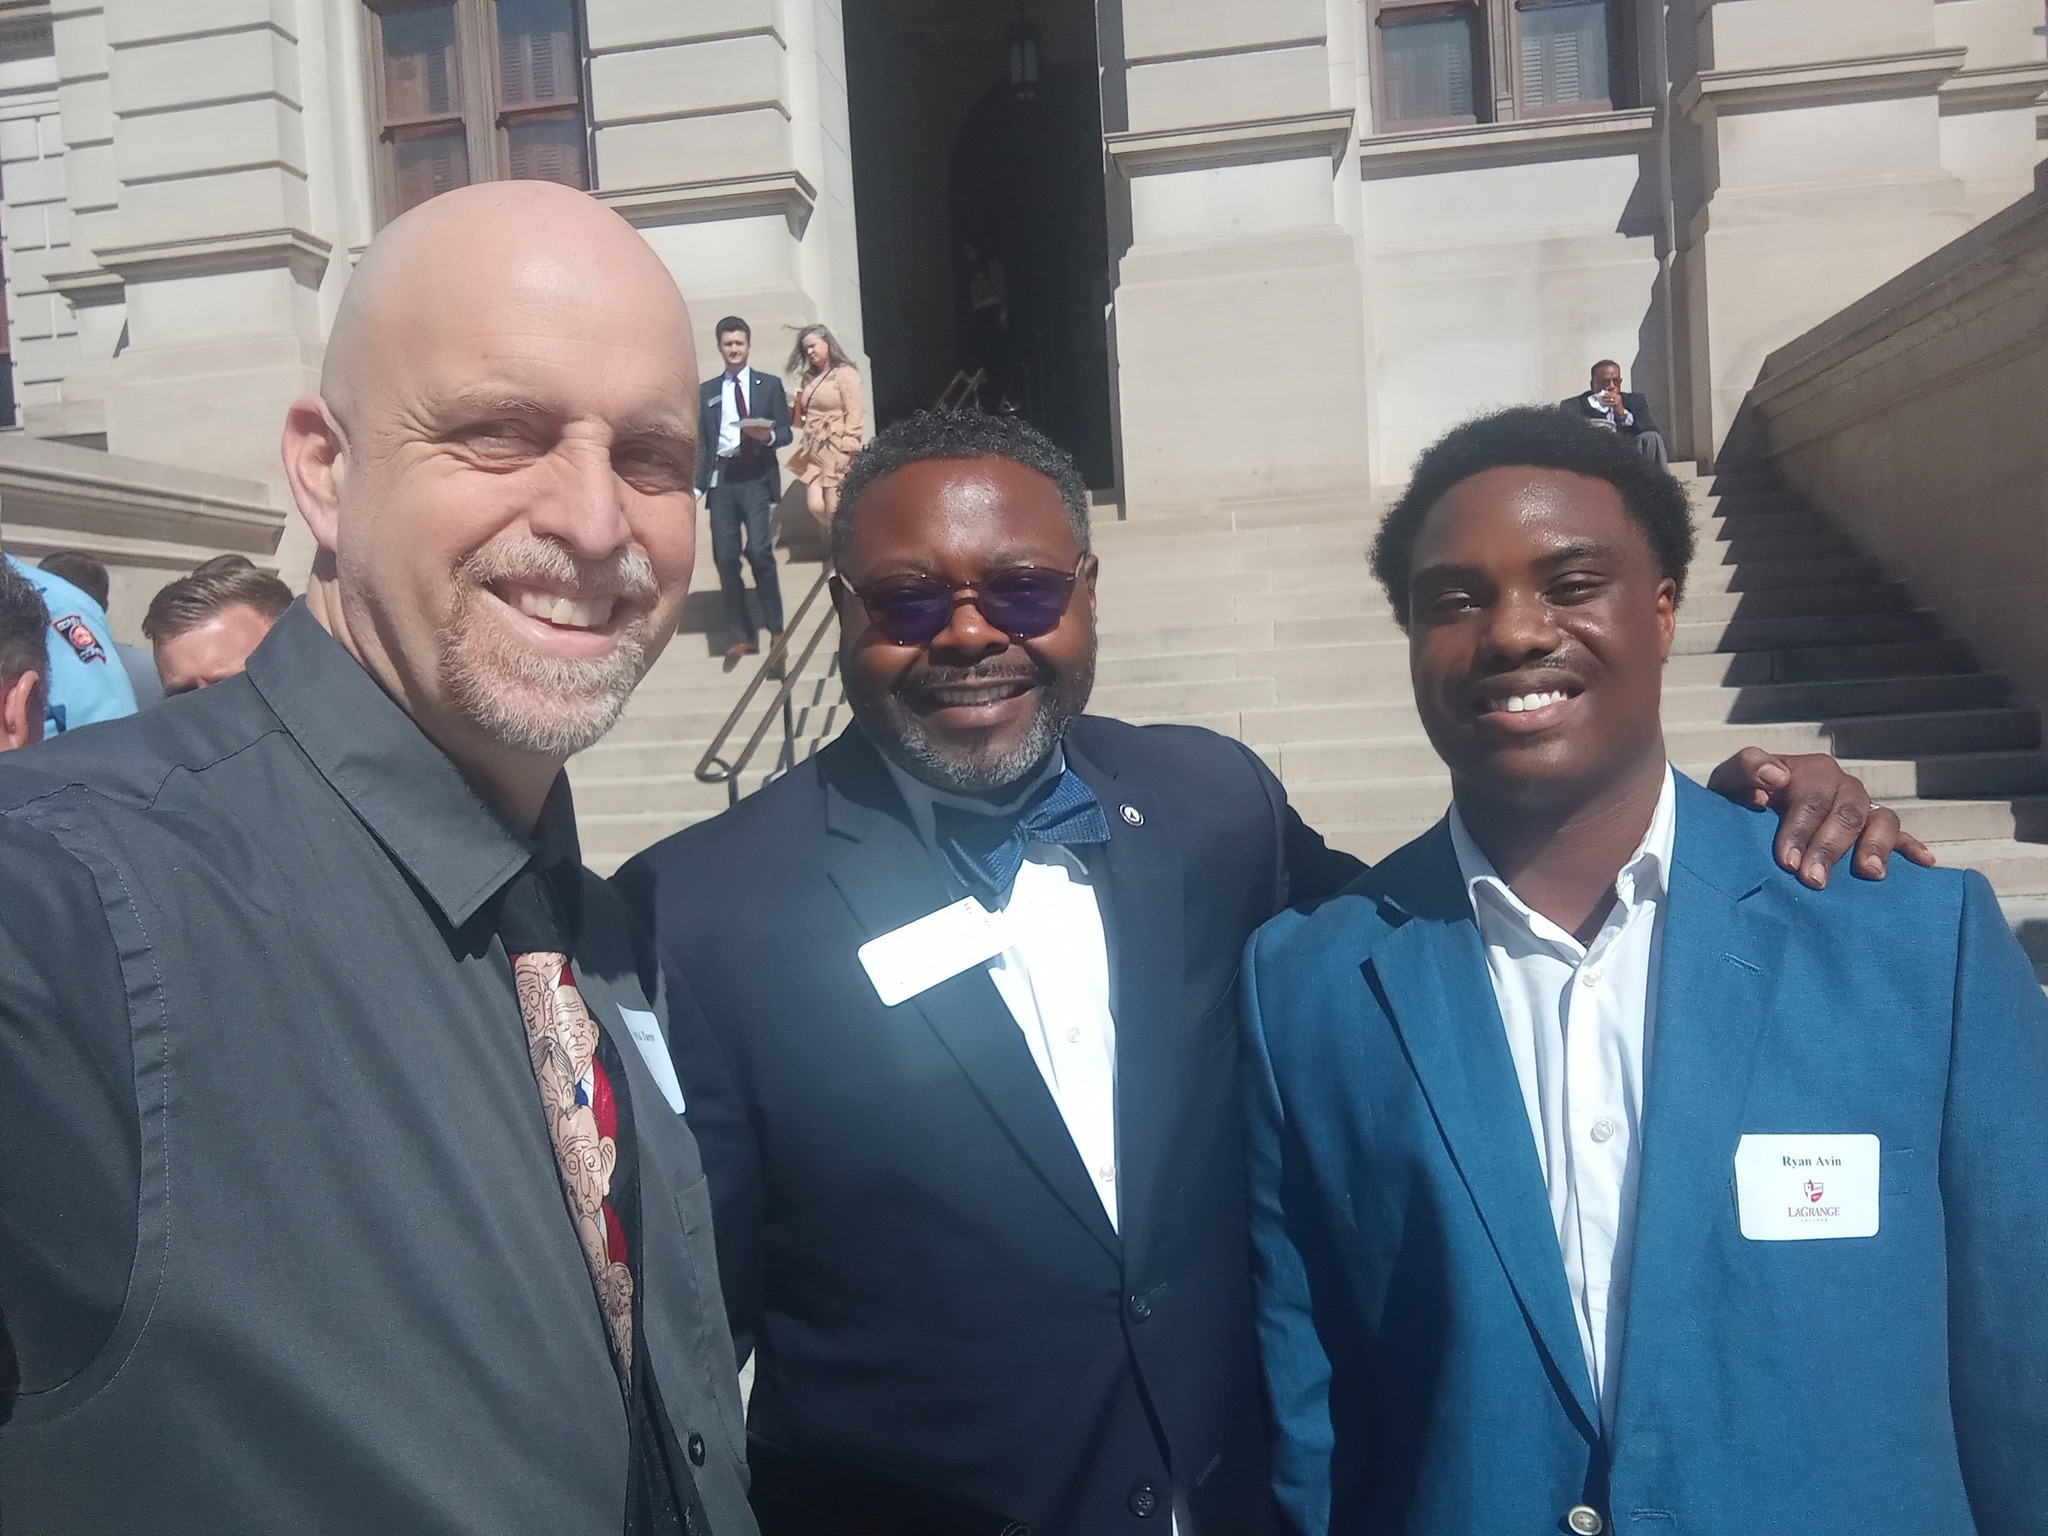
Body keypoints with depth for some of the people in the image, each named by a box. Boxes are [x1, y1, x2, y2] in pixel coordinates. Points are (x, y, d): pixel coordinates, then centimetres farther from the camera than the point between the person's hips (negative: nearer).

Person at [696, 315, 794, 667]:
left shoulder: (770, 385, 11)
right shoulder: (707, 391, 16)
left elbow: (785, 433, 6)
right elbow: (702, 443, 13)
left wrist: (768, 436, -16)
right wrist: (697, 486, 3)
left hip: (757, 476, -3)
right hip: (721, 477, 3)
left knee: (759, 550, -15)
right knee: (725, 556, 0)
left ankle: (776, 629, 0)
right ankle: (740, 636, 9)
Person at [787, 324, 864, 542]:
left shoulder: (845, 374, -3)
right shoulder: (809, 378, 18)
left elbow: (853, 416, -9)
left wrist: (847, 453, -16)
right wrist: (789, 411, 0)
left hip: (837, 451, -6)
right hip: (814, 452, 6)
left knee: (834, 511, -7)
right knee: (815, 505, -4)